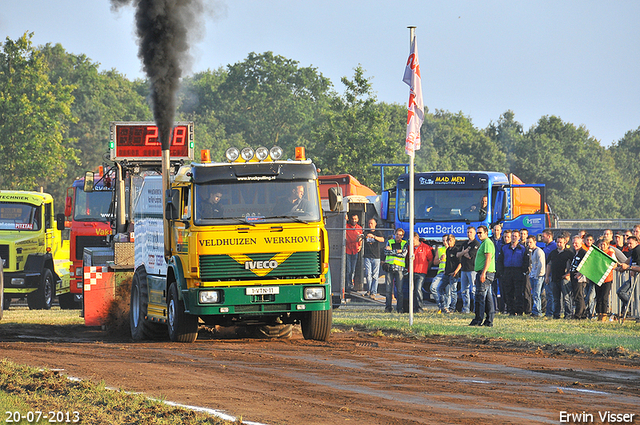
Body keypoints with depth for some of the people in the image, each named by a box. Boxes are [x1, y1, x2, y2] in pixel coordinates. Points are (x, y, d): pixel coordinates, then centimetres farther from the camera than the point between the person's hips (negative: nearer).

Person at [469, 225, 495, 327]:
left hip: (485, 273, -11)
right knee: (488, 297, 8)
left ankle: (478, 320, -12)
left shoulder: (487, 243, -10)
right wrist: (478, 276, 26)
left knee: (480, 297, -11)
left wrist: (483, 273, -24)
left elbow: (488, 259, -19)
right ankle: (489, 321, 8)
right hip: (482, 273, 11)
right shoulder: (483, 243, 23)